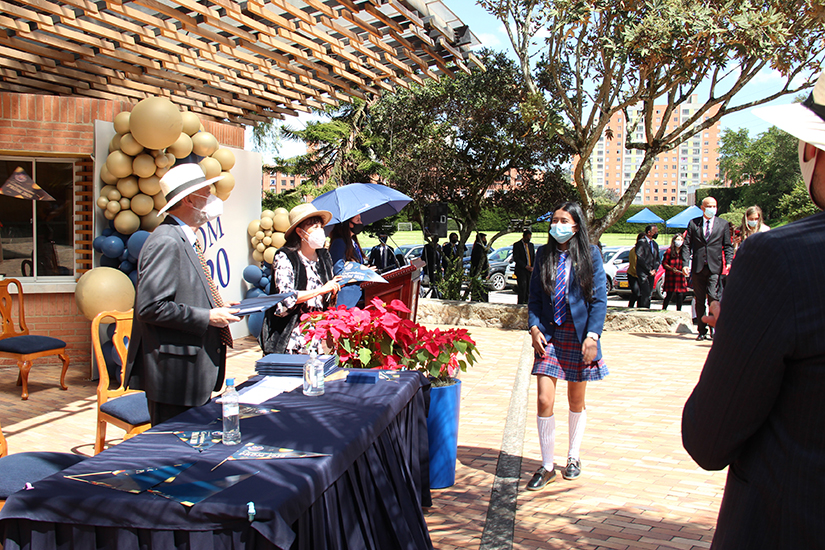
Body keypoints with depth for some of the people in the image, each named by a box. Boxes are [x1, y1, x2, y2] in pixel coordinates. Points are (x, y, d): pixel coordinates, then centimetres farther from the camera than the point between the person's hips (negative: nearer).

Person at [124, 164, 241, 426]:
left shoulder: (184, 239, 16)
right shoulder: (166, 242, -16)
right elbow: (150, 308, -23)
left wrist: (216, 308, 10)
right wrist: (207, 317, -18)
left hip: (194, 372, 10)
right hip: (175, 373, -10)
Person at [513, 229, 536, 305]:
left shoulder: (531, 245, 17)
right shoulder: (517, 245, -1)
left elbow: (534, 257, 19)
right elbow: (515, 258, -8)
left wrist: (533, 267, 0)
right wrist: (525, 266, -14)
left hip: (530, 270, 5)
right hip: (521, 271, -5)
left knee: (529, 290, 2)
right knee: (522, 289, -12)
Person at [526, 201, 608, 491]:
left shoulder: (590, 254, -2)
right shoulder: (544, 255, 5)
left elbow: (599, 299, -4)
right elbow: (534, 296, 8)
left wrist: (592, 336, -12)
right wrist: (534, 328, -5)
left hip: (579, 335, -1)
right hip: (549, 335, 1)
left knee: (576, 402, 12)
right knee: (544, 401, -6)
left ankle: (573, 457, 31)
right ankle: (547, 466, 6)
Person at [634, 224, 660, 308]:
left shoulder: (655, 244, 19)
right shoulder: (641, 243, -5)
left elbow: (657, 259, 19)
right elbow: (639, 258, -12)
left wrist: (655, 269, 0)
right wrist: (649, 270, -12)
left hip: (651, 273, 7)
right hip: (643, 273, -7)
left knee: (649, 293, 5)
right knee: (646, 293, -16)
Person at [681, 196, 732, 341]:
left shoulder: (723, 224, 9)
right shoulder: (693, 223, 9)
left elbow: (728, 246, 10)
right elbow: (687, 244, 6)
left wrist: (728, 262, -6)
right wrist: (685, 263, -6)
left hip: (714, 267, -1)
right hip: (698, 267, 1)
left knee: (713, 297, -14)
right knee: (699, 300, 5)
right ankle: (702, 331, 12)